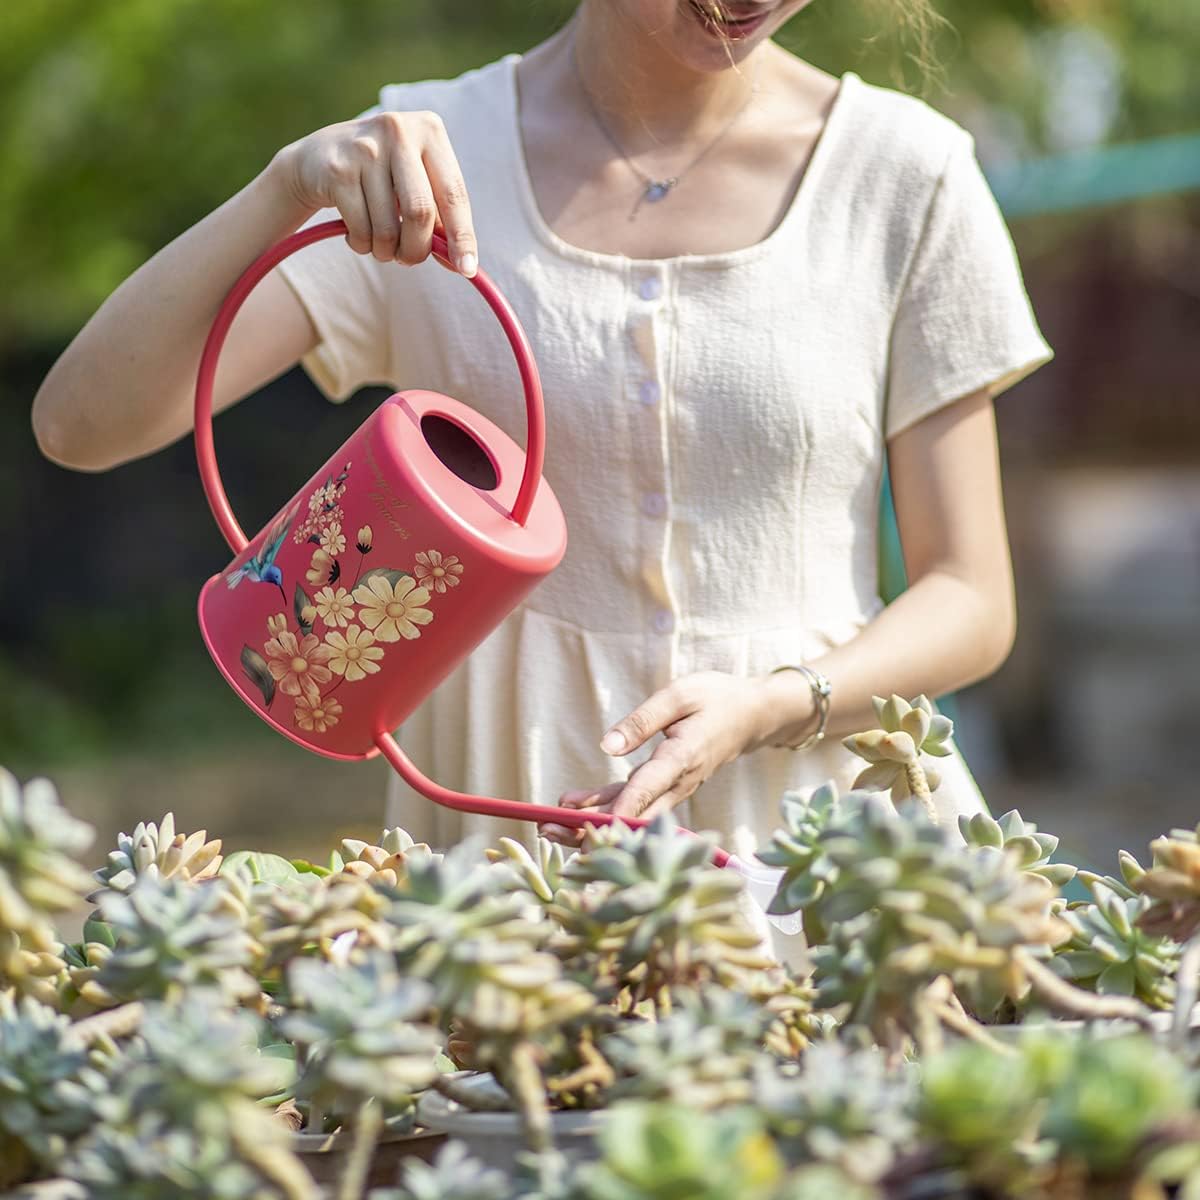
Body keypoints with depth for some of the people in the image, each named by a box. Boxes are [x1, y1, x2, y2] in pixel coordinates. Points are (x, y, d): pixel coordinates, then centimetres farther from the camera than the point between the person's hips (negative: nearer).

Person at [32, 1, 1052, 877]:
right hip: (509, 811, 0)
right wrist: (289, 187, -21)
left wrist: (766, 708, -16)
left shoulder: (901, 170, 1)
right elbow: (83, 424, -7)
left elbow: (970, 599, 3)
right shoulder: (431, 161, 2)